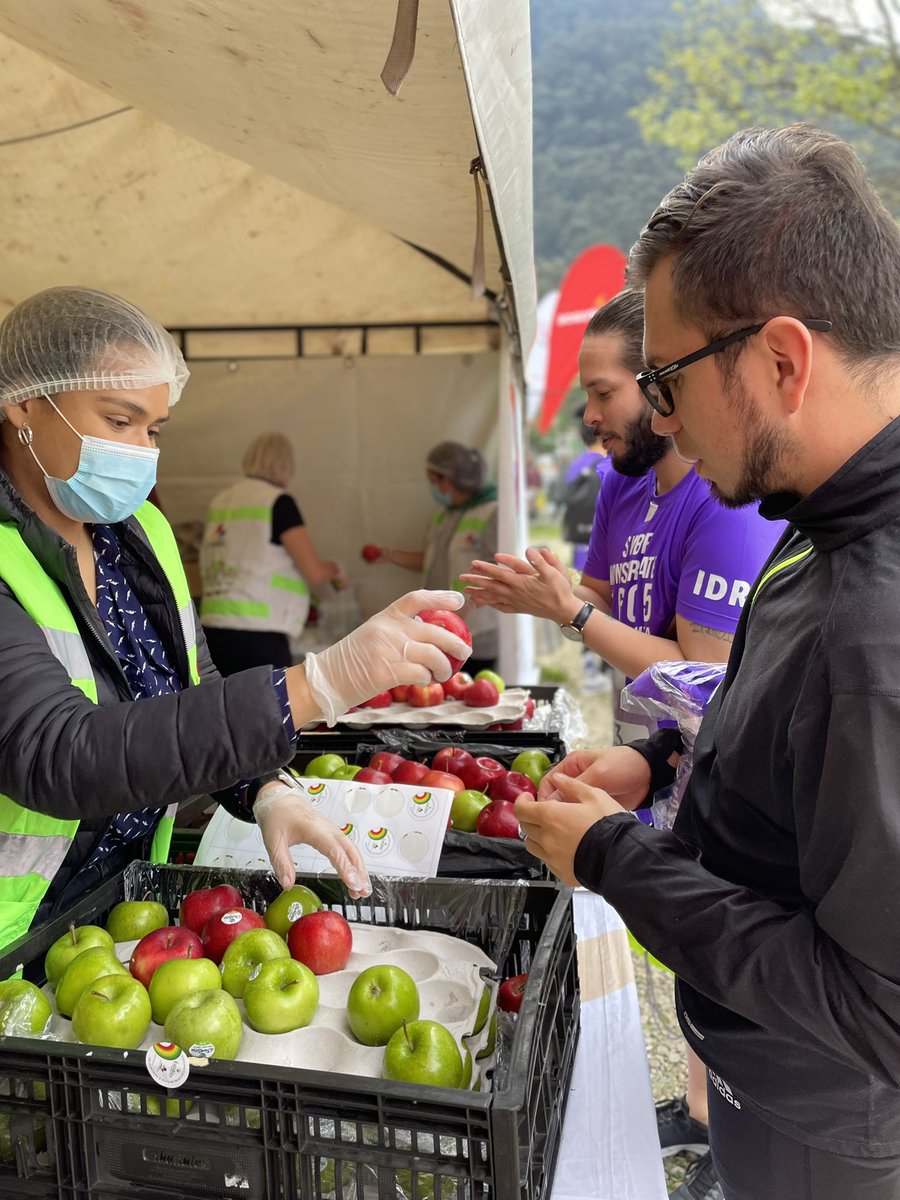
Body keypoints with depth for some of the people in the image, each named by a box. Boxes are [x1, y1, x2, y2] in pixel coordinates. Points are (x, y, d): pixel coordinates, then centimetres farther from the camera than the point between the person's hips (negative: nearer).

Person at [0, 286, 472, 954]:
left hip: (125, 895, 6)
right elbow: (57, 758, -32)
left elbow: (191, 697, 8)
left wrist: (267, 792, -10)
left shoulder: (138, 531, 2)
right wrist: (318, 685, -39)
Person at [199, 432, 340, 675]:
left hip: (214, 631, 7)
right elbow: (314, 573, -8)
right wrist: (332, 569, 13)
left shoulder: (221, 501, 12)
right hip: (255, 637, -7)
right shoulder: (278, 501, -7)